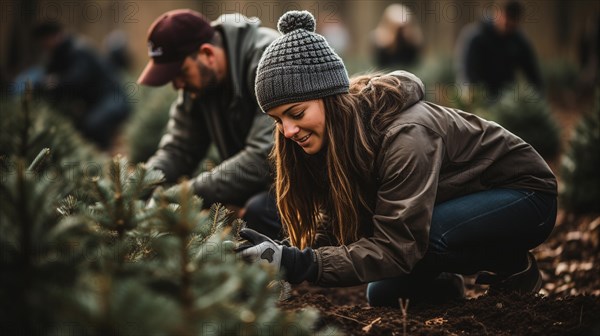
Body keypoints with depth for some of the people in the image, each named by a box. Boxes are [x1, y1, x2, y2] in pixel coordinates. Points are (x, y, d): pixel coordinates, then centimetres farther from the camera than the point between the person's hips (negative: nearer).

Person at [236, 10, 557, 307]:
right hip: (459, 201, 7)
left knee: (413, 239, -31)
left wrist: (298, 263, -47)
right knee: (383, 294, -8)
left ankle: (514, 266, -8)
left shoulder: (405, 136, -35)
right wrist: (286, 260, -29)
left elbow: (397, 245, -38)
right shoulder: (335, 135, -11)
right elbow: (332, 226, -9)